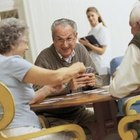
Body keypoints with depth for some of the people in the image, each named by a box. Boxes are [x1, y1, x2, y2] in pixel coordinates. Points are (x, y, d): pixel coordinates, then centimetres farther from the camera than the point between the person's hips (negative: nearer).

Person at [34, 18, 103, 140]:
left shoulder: (80, 50, 5)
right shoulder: (45, 58, -14)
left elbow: (98, 80, 9)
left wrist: (93, 81, -15)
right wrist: (68, 87, -30)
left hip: (79, 112, 6)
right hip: (55, 118, -5)